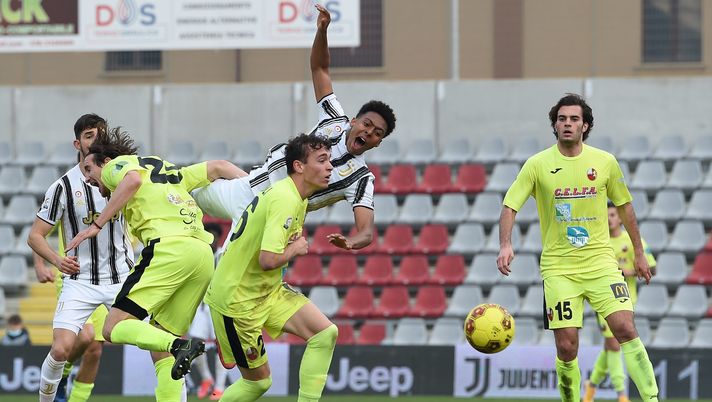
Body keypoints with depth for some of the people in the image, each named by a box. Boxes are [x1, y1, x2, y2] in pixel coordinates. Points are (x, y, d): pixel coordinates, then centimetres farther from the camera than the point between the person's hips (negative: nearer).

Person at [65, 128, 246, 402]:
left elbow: (132, 180, -11)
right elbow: (218, 167, 33)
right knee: (160, 350, 13)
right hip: (204, 254, 8)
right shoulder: (169, 172, 35)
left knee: (114, 328, -10)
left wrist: (97, 225, -11)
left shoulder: (117, 164, 12)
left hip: (169, 247, -8)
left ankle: (180, 346, -31)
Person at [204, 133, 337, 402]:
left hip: (269, 291, 9)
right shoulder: (284, 200, -26)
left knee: (326, 333, -7)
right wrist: (296, 249, -14)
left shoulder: (298, 197, 6)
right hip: (237, 299, -9)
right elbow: (268, 260, -35)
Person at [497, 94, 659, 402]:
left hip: (600, 261, 1)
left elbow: (624, 206, 15)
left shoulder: (605, 162, 3)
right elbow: (510, 206, -3)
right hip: (558, 267, -1)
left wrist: (639, 253, 18)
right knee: (566, 347, -5)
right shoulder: (537, 165, -3)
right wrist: (505, 245, -20)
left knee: (625, 329, -14)